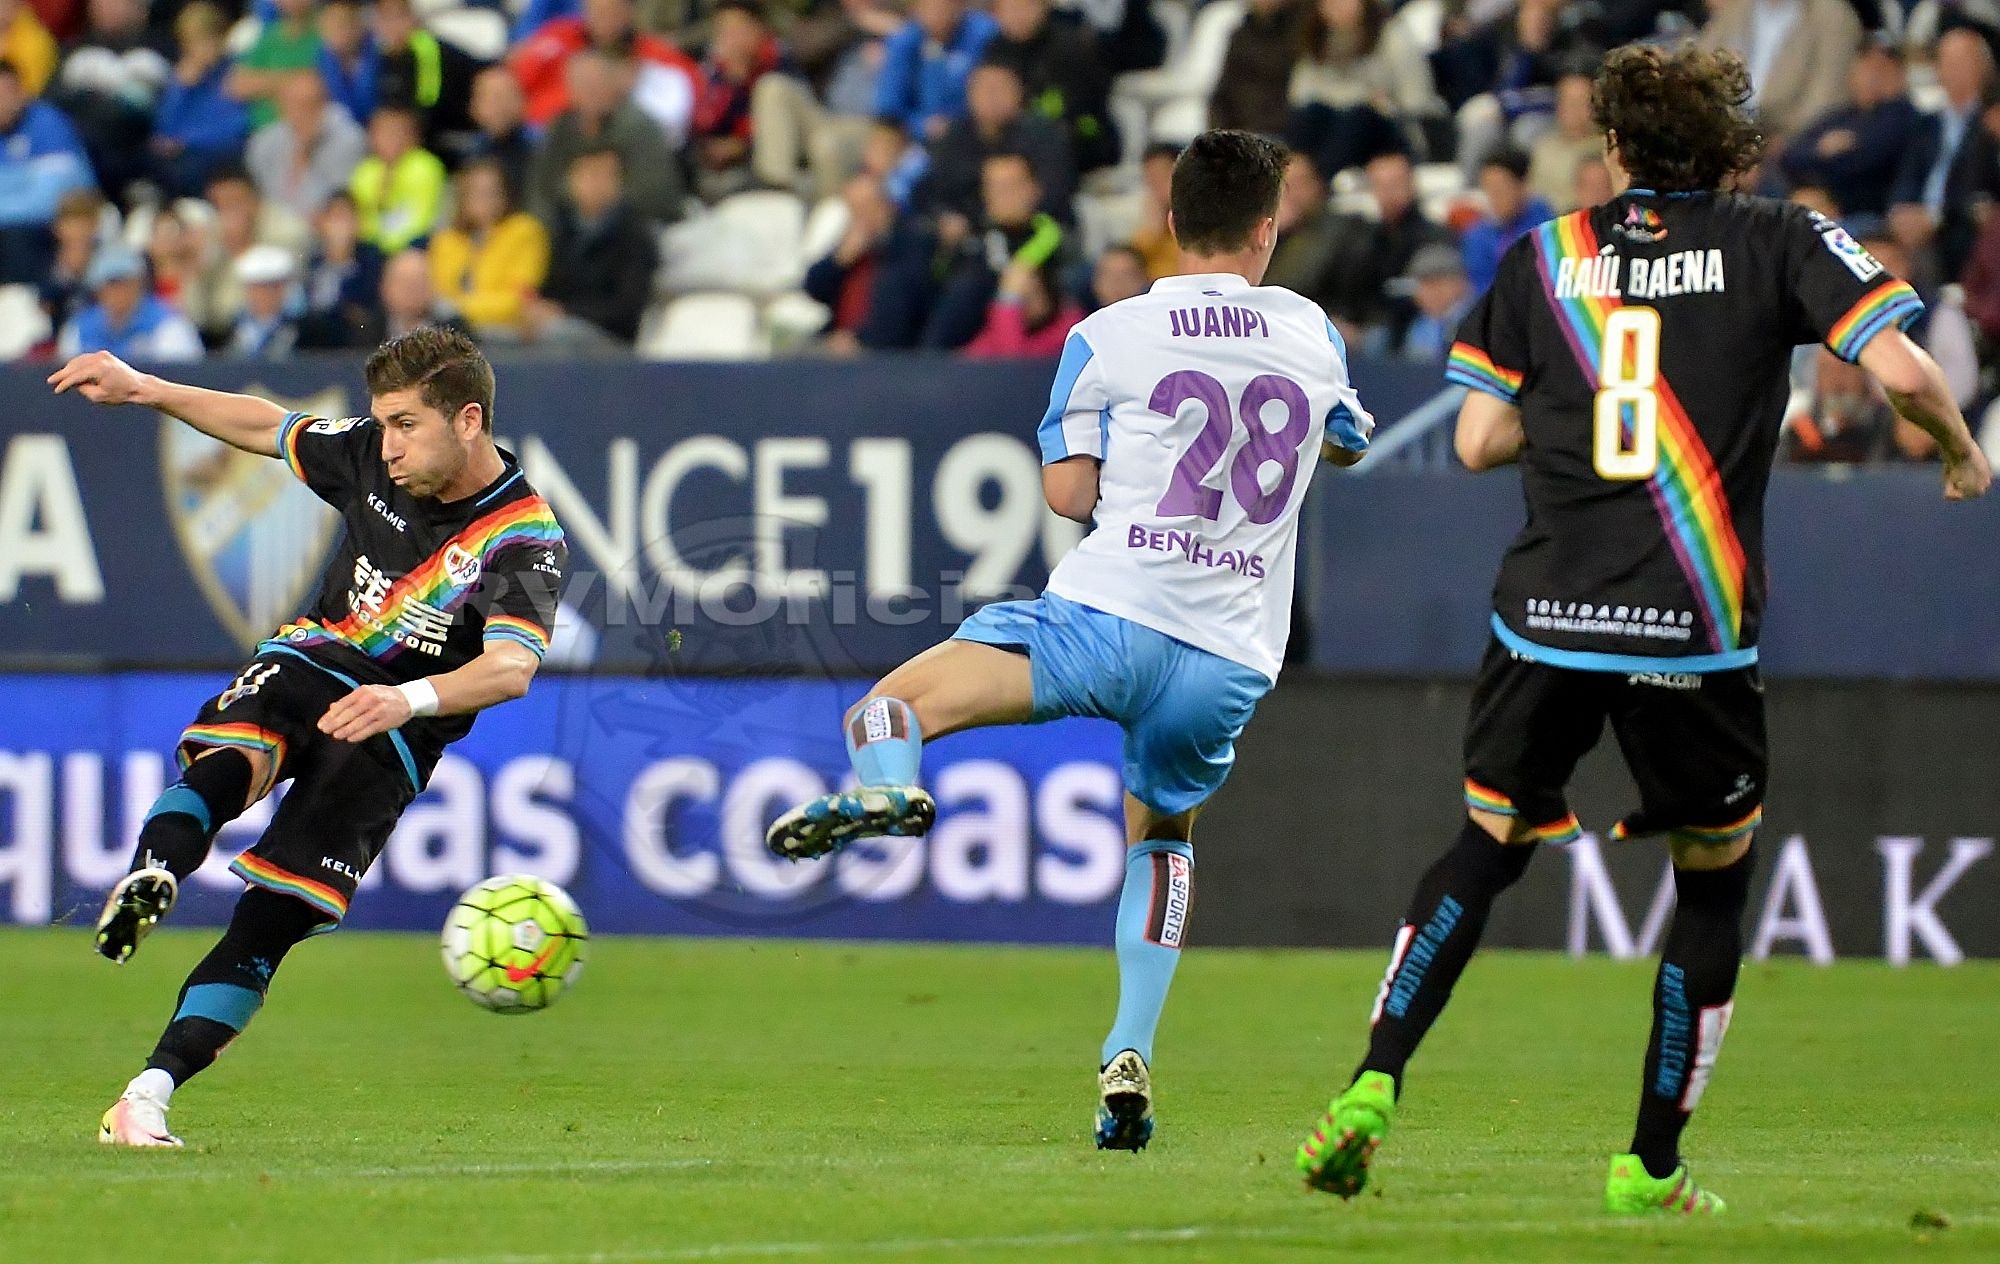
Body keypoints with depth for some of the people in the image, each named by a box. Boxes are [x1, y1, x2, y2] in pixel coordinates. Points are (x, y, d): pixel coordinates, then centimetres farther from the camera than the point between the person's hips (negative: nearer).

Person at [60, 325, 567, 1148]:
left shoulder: (526, 538, -16)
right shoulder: (373, 455, 0)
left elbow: (512, 666, -32)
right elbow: (269, 428, 20)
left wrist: (410, 699, -50)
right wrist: (144, 391, 17)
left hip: (394, 736, -3)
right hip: (310, 662, 3)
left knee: (270, 923, -14)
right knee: (224, 764, -34)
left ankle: (146, 1100, -16)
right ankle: (152, 878, -60)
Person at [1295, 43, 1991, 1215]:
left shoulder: (1543, 258, 9)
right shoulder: (1779, 241, 2)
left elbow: (1480, 438, 7)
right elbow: (1901, 368, -8)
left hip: (1548, 619, 2)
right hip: (1696, 634, -2)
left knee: (1486, 849, 17)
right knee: (1715, 883, 14)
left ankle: (1373, 1086, 2)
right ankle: (1650, 1167, 12)